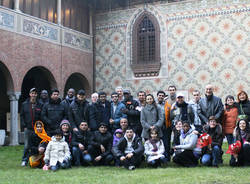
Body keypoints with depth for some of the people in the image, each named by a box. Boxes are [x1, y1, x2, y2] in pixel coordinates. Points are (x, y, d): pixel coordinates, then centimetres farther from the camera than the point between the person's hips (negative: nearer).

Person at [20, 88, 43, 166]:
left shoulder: (40, 105, 6)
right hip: (28, 129, 0)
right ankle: (24, 160, 11)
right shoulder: (24, 104, 7)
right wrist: (24, 126, -1)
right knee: (26, 146, 1)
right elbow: (21, 116, 8)